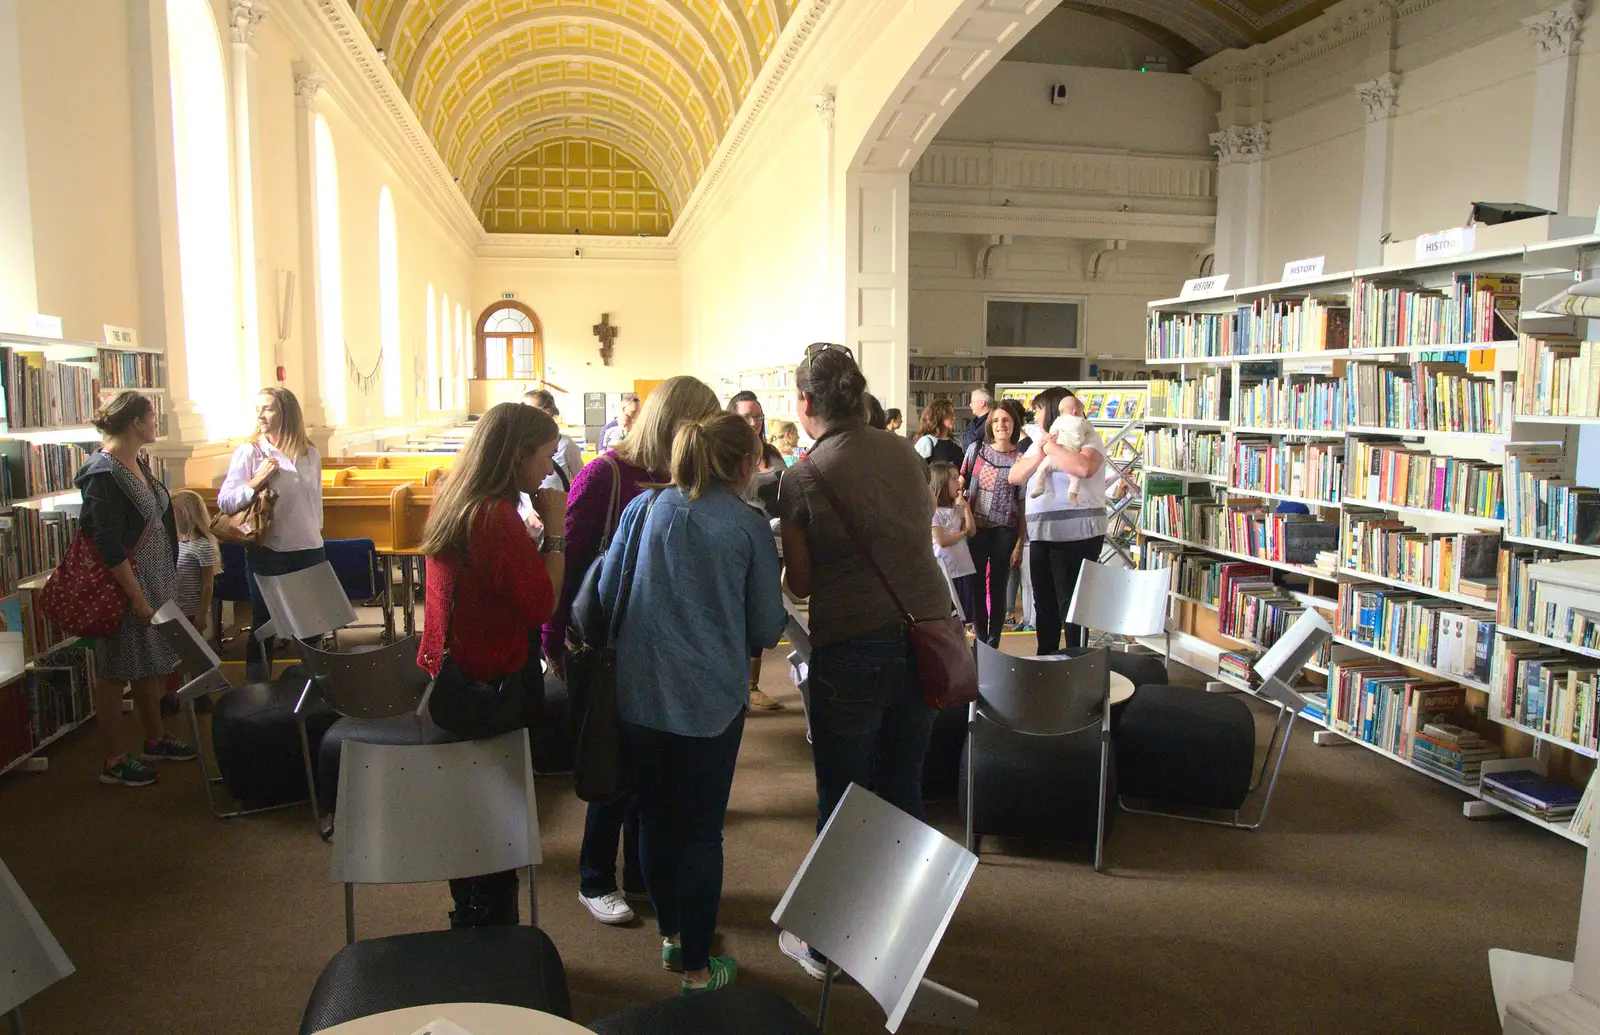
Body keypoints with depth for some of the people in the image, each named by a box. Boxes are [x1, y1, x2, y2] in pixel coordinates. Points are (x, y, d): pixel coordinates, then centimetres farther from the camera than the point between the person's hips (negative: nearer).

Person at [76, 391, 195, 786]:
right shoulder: (103, 474, -19)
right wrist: (137, 597, -22)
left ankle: (155, 739, 32)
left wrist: (168, 583, 20)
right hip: (124, 585, -9)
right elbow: (108, 546, -22)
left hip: (155, 579, 9)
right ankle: (114, 760, 14)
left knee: (149, 664, 18)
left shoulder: (138, 462, 8)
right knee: (115, 672, 3)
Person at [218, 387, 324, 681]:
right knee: (264, 624, 7)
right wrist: (256, 481, -22)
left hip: (309, 550, 3)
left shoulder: (311, 455, 5)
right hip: (267, 551, -3)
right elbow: (223, 502, -11)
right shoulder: (249, 451, -6)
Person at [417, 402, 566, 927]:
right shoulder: (495, 516, -24)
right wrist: (554, 530, -15)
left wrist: (537, 529, 4)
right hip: (493, 686, -9)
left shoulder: (453, 502, 5)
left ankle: (469, 920, 38)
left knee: (470, 813, 22)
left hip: (449, 673, 9)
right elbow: (542, 604, -21)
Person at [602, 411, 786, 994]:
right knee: (701, 830, 9)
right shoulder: (748, 526, -6)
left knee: (655, 817, 19)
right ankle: (696, 967, 22)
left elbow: (605, 593, 7)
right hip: (710, 699, -3)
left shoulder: (643, 509, 2)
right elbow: (768, 629, -2)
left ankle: (671, 935, 38)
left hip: (638, 692, 4)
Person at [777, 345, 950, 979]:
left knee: (841, 800, 9)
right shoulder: (905, 452, 4)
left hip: (853, 649, -5)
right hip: (926, 635, 5)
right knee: (904, 789, 18)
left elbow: (799, 584, -4)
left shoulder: (803, 479, -9)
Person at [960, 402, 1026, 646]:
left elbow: (1023, 505, -1)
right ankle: (980, 641, 17)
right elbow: (961, 486, 9)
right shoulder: (976, 450, 3)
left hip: (1005, 532, -1)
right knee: (976, 586, 5)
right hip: (976, 529, 1)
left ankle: (993, 644, 16)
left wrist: (1019, 544, -4)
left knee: (998, 588, 6)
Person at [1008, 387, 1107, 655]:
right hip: (1041, 533, 8)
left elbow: (1084, 467, -28)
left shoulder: (1086, 437, -5)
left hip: (1077, 533, -8)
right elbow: (1014, 477, 8)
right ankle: (1045, 658, 26)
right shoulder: (1040, 441, 18)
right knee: (1044, 601, 14)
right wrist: (1039, 454, -8)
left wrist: (1049, 446, -15)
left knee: (1070, 602, -3)